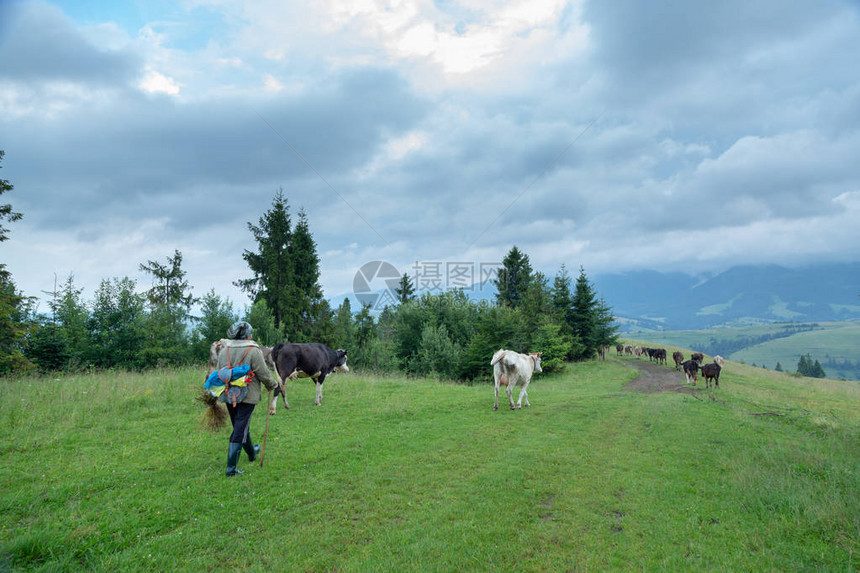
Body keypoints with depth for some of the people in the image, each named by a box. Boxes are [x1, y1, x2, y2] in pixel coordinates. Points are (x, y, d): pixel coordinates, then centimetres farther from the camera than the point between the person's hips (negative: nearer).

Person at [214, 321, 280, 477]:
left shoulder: (223, 351, 5)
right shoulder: (253, 351, -15)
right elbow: (264, 374, -10)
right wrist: (272, 385, 8)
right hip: (247, 396, -7)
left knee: (241, 426, 22)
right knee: (240, 430, -1)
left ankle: (252, 453, 43)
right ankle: (231, 468, -2)